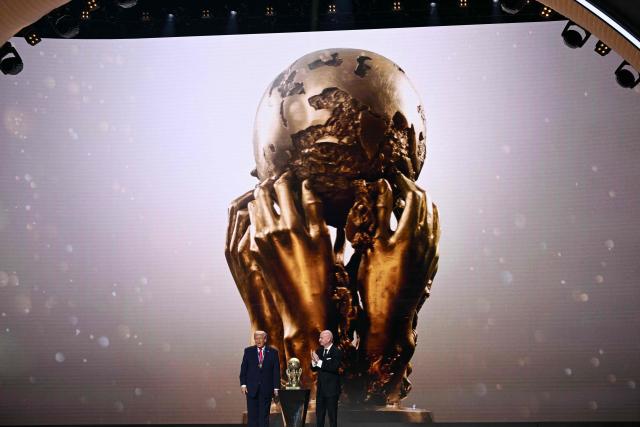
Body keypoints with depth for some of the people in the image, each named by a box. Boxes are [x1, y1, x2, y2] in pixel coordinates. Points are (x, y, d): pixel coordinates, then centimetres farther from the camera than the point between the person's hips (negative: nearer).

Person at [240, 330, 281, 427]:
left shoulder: (273, 352, 2)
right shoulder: (248, 351, 4)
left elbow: (276, 371, 1)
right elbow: (243, 368, 4)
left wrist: (276, 387, -3)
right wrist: (243, 384, -4)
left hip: (266, 388, -1)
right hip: (251, 387, 1)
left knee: (264, 414, 4)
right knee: (252, 414, 2)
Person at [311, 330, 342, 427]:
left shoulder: (337, 352, -12)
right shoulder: (319, 350, 7)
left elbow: (334, 367, -26)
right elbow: (314, 369, 8)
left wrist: (319, 361, -27)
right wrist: (314, 361, -13)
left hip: (332, 388, -7)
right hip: (321, 388, 7)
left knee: (332, 414, 1)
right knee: (319, 414, 12)